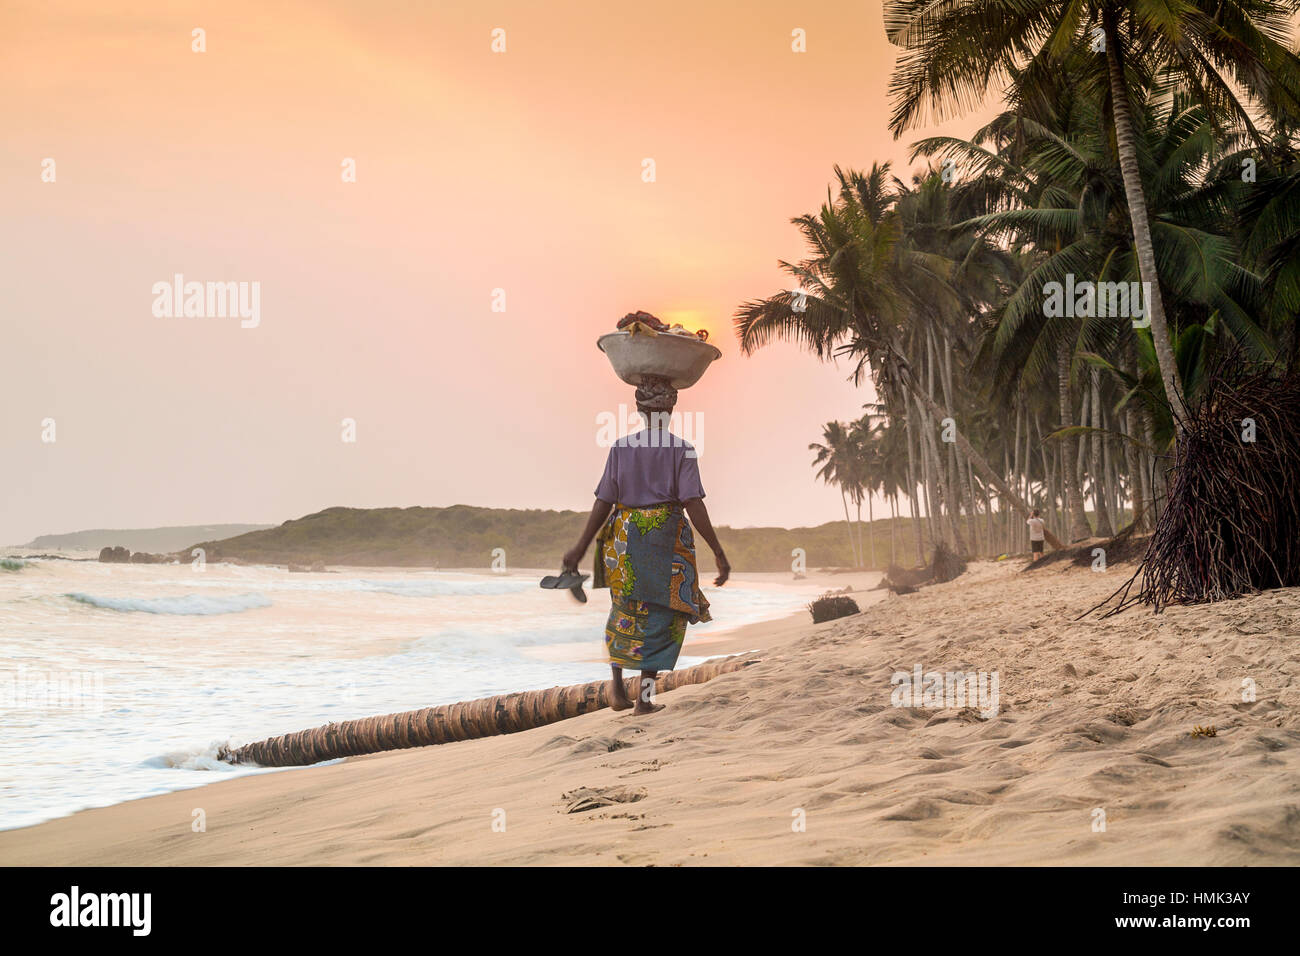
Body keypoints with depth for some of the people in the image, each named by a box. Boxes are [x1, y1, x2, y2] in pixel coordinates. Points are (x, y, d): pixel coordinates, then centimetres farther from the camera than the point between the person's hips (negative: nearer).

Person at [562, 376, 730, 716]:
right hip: (667, 537, -3)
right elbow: (693, 504, -14)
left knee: (624, 609, 21)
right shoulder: (681, 450, -7)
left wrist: (581, 547, 2)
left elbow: (604, 502, -3)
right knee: (661, 615, 7)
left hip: (624, 535, 3)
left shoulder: (621, 448, -1)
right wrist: (718, 553, -12)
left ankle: (617, 687, 16)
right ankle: (645, 697, 2)